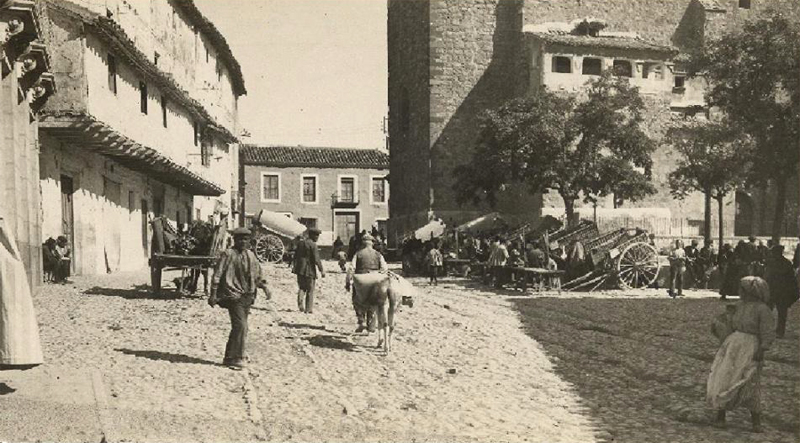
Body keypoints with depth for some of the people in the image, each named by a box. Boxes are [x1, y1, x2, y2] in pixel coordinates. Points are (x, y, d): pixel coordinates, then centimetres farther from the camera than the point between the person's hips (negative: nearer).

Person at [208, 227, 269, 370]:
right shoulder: (228, 254, -7)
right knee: (240, 325, -14)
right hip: (234, 295, -7)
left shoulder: (250, 255, 13)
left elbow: (257, 273, 23)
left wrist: (264, 286, 9)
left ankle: (231, 356, 27)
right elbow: (217, 274, -8)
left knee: (241, 326, 13)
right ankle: (235, 358, -5)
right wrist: (213, 294, -12)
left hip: (247, 296, 7)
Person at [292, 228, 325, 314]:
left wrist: (294, 267, 24)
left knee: (301, 287, 16)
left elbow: (295, 256, 15)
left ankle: (300, 304, -7)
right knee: (310, 290, 6)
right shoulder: (312, 244, -12)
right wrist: (321, 270, -11)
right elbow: (316, 259, -16)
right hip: (309, 270, -6)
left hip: (300, 269, 6)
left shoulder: (300, 243, 9)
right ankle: (308, 309, 10)